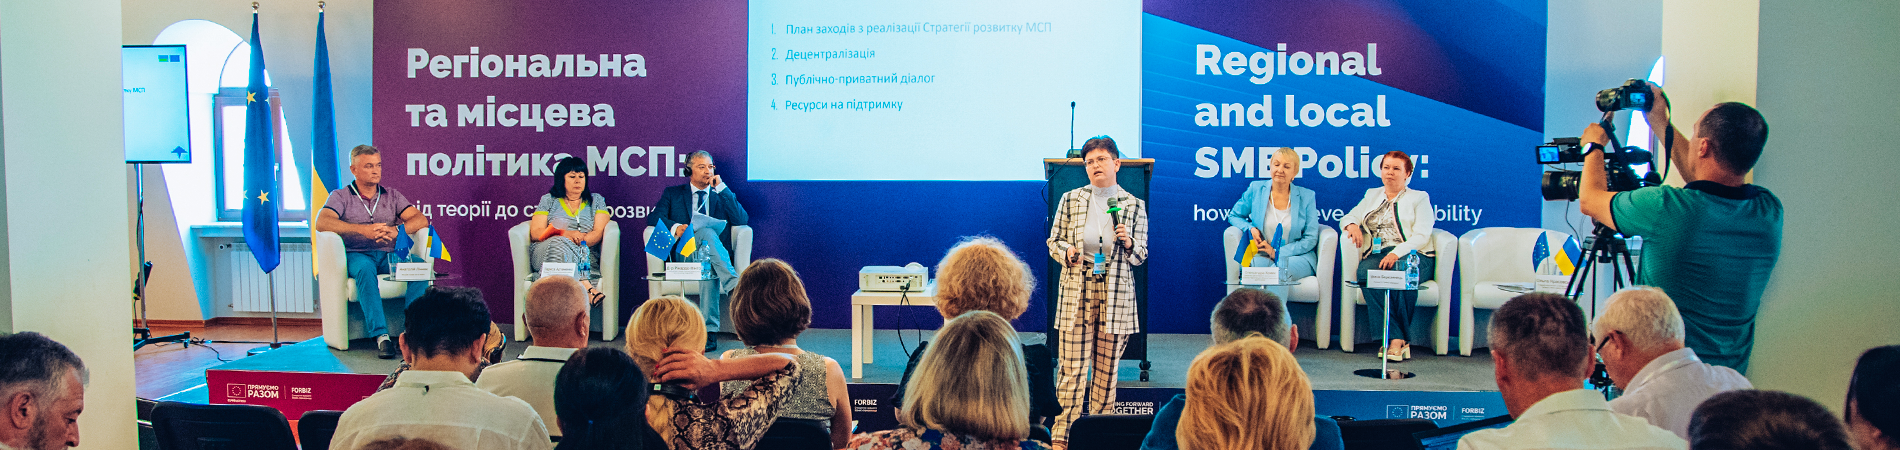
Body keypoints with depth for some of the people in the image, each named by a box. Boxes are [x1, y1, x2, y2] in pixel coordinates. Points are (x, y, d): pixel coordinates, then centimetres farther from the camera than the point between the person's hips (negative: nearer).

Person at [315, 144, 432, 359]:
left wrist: (396, 230, -19)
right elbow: (321, 222, -10)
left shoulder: (392, 196, 19)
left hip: (390, 255, 3)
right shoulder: (340, 196, 10)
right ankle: (381, 336, -44)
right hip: (357, 255, -2)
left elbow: (421, 219, 4)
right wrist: (363, 230, -23)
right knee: (365, 269, -39)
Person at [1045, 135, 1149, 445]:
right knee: (1073, 367, -5)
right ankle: (1063, 436, 2)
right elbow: (1054, 242, 10)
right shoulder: (1070, 200, 7)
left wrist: (1128, 243, -13)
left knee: (1107, 368, 4)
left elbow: (1140, 257, 9)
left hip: (1116, 294, 1)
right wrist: (1068, 253, -11)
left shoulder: (1134, 205, 6)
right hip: (1076, 292, -1)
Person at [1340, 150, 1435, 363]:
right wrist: (1352, 226, -9)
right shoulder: (1372, 195, 26)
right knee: (1365, 271, -34)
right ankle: (1395, 339, -38)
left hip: (1412, 255, -3)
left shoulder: (1419, 198, 12)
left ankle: (1398, 340, -30)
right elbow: (1348, 217, 18)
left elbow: (1421, 236, -2)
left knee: (1399, 272, -39)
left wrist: (1396, 253, -20)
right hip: (1377, 254, 3)